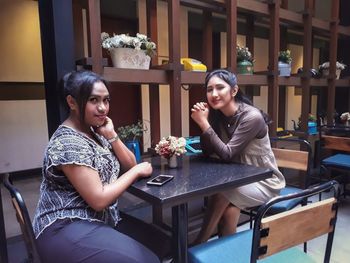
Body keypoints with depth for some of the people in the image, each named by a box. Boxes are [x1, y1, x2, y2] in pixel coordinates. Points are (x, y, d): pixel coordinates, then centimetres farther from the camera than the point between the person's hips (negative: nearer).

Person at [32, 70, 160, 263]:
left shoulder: (94, 131, 7)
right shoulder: (69, 143, -20)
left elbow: (129, 165, 8)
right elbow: (99, 200, -22)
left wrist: (111, 135, -7)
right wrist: (137, 171, -12)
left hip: (97, 221, 8)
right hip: (67, 231, -8)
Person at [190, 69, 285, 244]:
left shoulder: (252, 117, -25)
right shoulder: (218, 115, -4)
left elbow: (227, 154, -27)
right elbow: (207, 151, -2)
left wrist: (204, 123, -29)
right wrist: (203, 120, -15)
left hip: (264, 182, -5)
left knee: (221, 193, -27)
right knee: (228, 210, -25)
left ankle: (199, 244, -6)